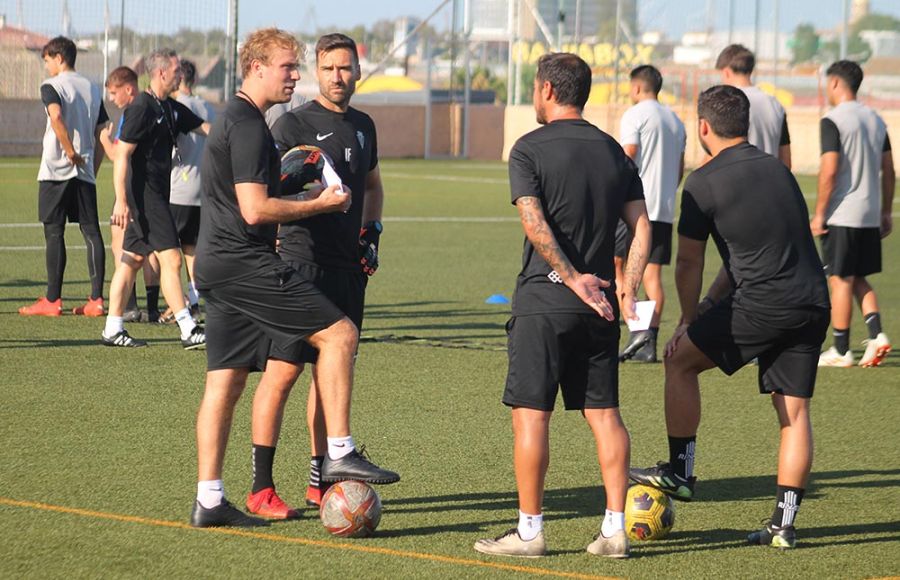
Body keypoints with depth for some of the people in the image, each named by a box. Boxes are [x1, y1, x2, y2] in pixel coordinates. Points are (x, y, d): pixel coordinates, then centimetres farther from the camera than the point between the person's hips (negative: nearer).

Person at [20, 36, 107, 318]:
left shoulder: (51, 86, -4)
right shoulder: (92, 89, 14)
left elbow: (56, 116, -24)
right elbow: (101, 134, 13)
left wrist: (70, 152, -17)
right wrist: (92, 168, 16)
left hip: (56, 169, -5)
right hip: (86, 172, 5)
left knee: (54, 233, -1)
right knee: (91, 231, 2)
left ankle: (52, 300, 0)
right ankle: (96, 299, -2)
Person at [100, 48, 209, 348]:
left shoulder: (170, 108, 13)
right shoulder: (142, 108, -14)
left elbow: (204, 126, 24)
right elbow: (122, 154, -17)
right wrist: (121, 200, -22)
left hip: (155, 196, 10)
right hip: (143, 196, -10)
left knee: (132, 259, 12)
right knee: (171, 259, -11)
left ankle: (112, 330, 16)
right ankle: (188, 331, -12)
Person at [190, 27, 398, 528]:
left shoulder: (231, 122, 20)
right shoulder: (249, 127, -13)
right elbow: (255, 209, -19)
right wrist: (320, 204, -9)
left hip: (218, 268, 10)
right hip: (245, 262, -10)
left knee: (226, 382, 9)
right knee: (339, 334, -9)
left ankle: (209, 500, 8)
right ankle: (339, 453, -9)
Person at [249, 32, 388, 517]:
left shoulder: (362, 126, 15)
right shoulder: (293, 123, -6)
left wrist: (371, 231, 16)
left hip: (348, 267, 7)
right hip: (301, 263, -7)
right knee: (284, 369, -9)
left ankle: (320, 480, 18)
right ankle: (261, 487, -7)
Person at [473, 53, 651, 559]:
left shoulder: (531, 149, -5)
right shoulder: (614, 151, 11)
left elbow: (535, 224, -16)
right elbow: (642, 227, 6)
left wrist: (573, 279, -14)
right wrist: (629, 290, 2)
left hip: (545, 300, -5)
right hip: (597, 307, 5)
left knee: (531, 413, -1)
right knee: (604, 413, 7)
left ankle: (530, 530, 0)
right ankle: (616, 529, 6)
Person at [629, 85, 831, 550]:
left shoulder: (704, 183, -2)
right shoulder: (777, 169, 19)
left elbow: (688, 263, 5)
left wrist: (688, 320, 20)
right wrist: (711, 304, 26)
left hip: (763, 302, -7)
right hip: (814, 303, 7)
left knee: (680, 359, 12)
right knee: (794, 410, 8)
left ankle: (680, 471, 16)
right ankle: (783, 524, 7)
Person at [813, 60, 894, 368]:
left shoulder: (833, 121, -12)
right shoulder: (876, 120, 11)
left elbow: (829, 171, -18)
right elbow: (888, 171, 12)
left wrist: (819, 214, -11)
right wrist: (886, 212, 19)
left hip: (842, 215, -7)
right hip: (869, 215, 7)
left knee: (840, 281, 0)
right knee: (859, 279, 17)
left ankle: (841, 351, 5)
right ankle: (876, 334, 1)